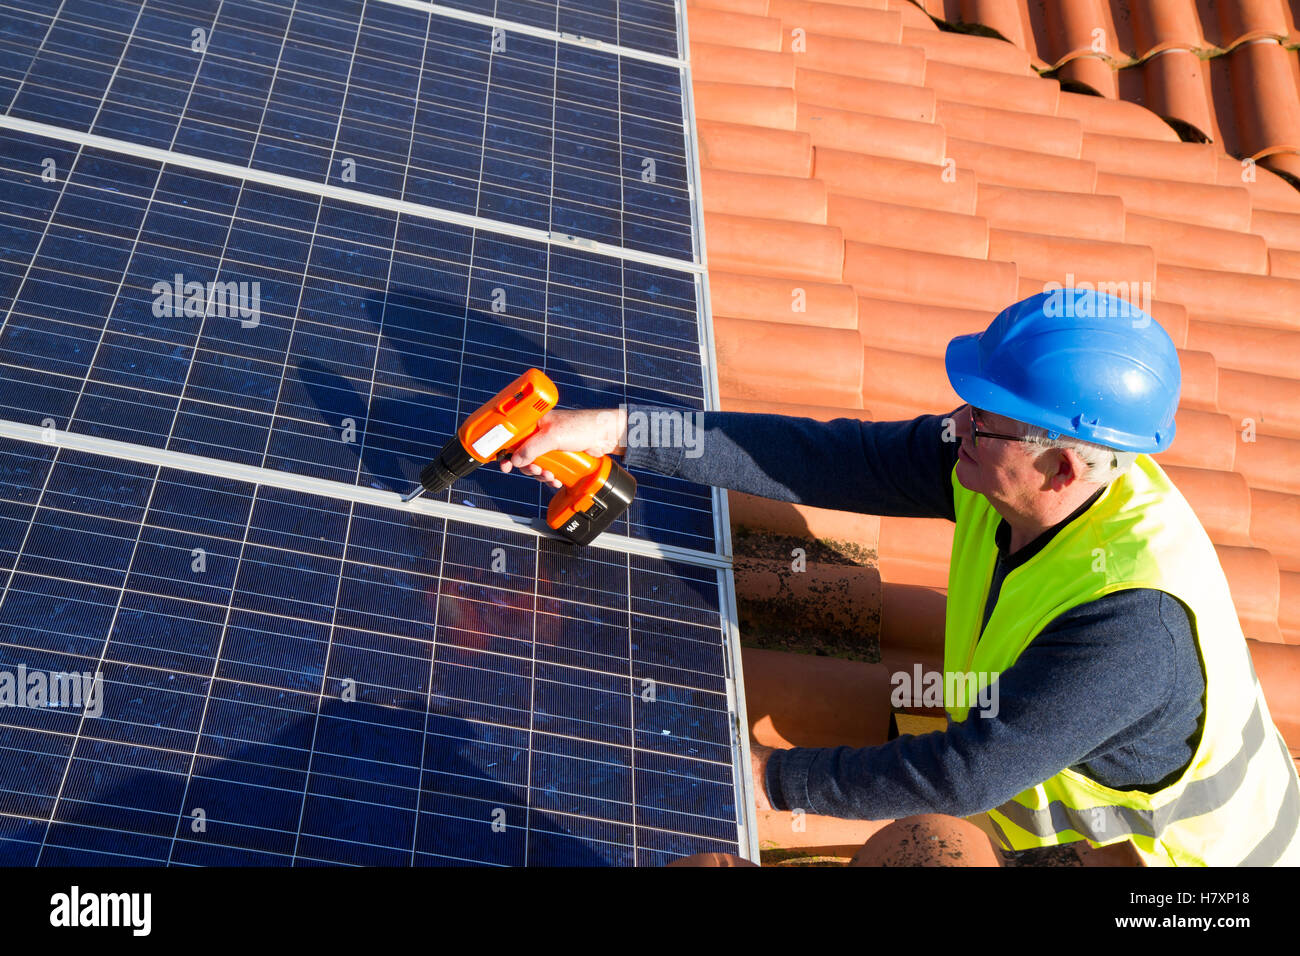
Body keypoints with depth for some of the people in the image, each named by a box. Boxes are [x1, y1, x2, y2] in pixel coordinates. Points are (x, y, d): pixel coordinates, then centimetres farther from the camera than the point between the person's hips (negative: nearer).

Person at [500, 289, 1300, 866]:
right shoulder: (999, 467, -19)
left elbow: (966, 775, -35)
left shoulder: (1136, 619, -40)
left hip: (1178, 866, -6)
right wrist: (618, 430, -21)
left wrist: (778, 778, -24)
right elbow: (828, 461, -19)